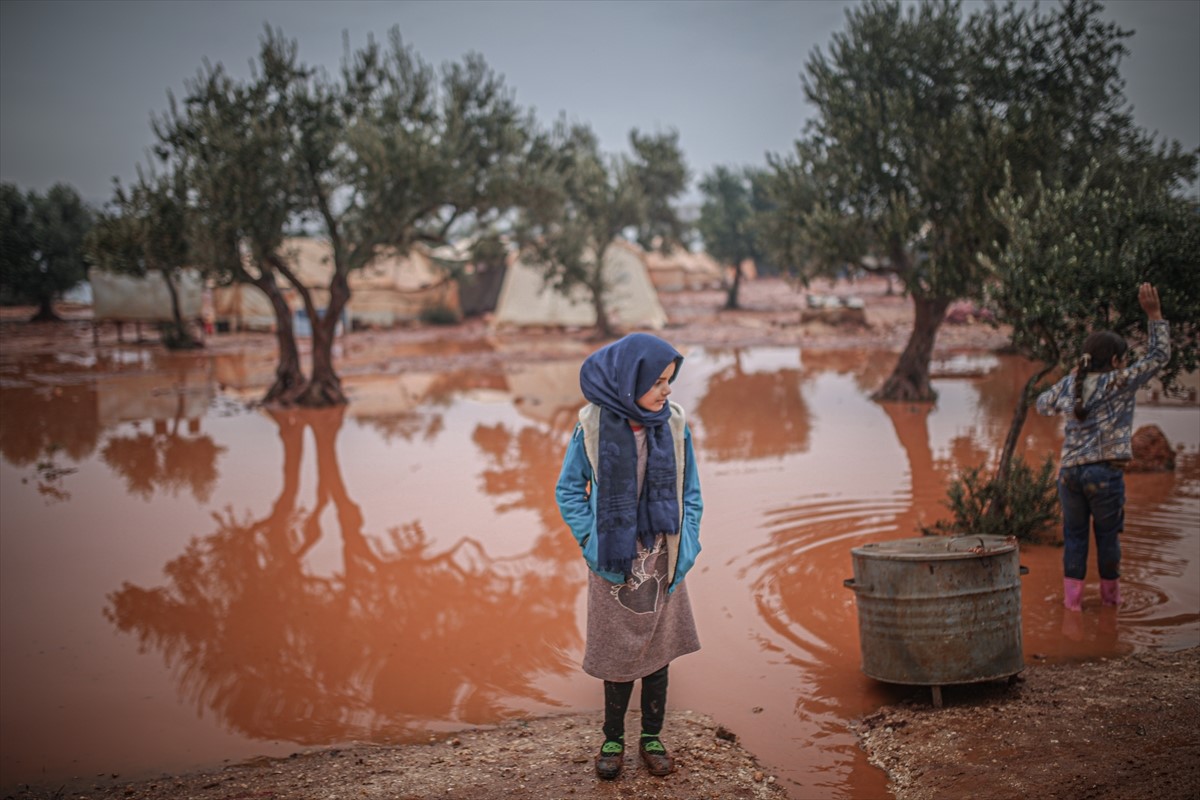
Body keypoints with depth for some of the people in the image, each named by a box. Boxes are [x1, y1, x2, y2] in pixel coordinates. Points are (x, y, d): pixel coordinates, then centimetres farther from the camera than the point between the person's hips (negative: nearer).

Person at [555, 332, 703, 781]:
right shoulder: (593, 425, -12)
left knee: (657, 651, 10)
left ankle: (651, 738, 26)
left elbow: (690, 493, 4)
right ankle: (613, 740, 26)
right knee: (618, 654, 9)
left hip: (661, 561, 2)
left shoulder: (674, 424, -6)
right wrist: (591, 541, -8)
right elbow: (569, 491, -1)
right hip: (614, 562, -2)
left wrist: (686, 547, -3)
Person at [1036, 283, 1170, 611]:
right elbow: (1158, 355, 1)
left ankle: (1072, 597, 5)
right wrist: (1154, 314, 3)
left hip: (1069, 471, 4)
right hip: (1105, 472, -4)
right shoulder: (1120, 383, -4)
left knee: (1074, 535, 8)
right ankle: (1110, 595, 23)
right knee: (1107, 535, 10)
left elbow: (1043, 404, 26)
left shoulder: (1070, 384, 9)